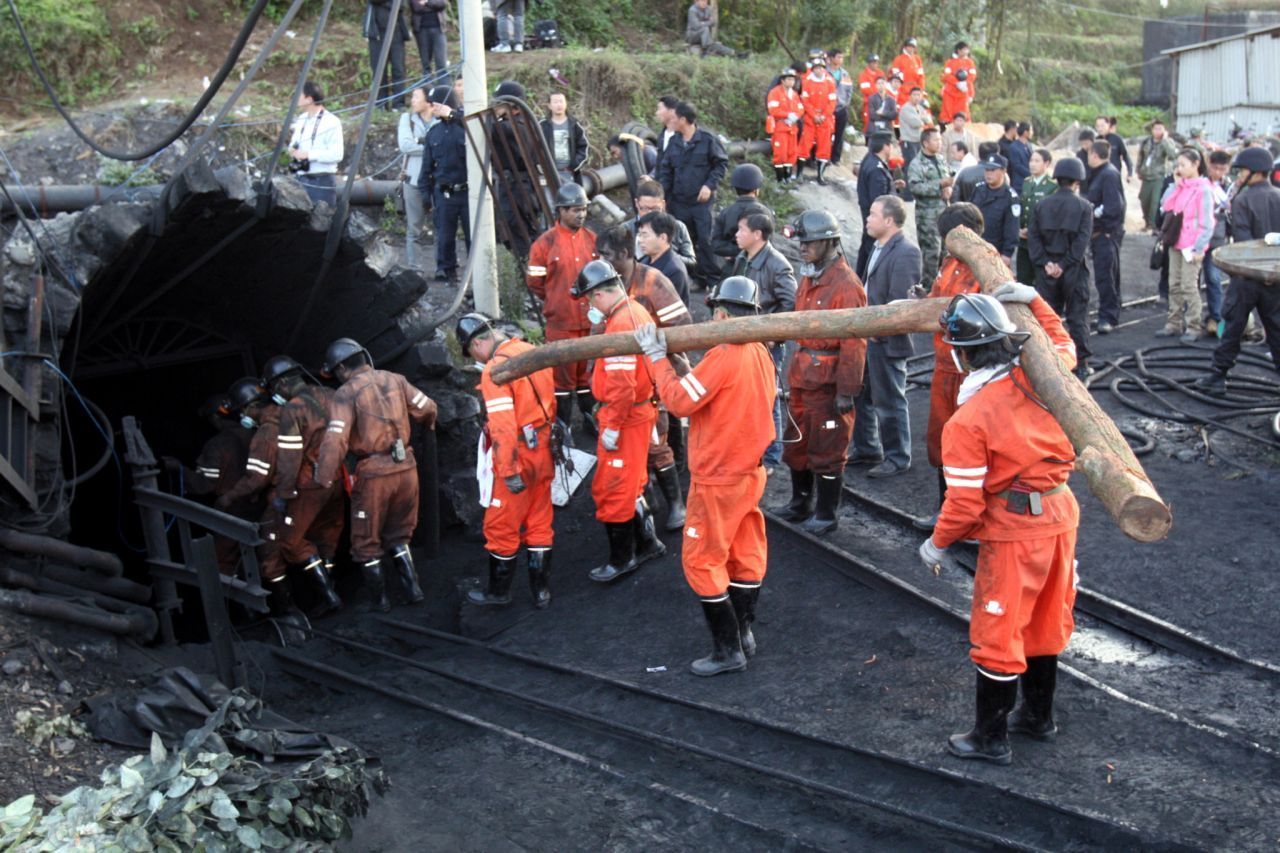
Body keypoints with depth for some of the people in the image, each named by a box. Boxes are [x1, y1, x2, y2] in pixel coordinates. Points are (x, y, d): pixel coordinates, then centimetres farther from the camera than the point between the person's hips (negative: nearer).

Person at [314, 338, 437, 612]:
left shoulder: (346, 393, -8)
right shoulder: (394, 380, 6)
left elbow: (335, 439, -19)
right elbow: (427, 409, 9)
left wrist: (324, 479, -16)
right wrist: (428, 424, 32)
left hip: (374, 474, -5)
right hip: (406, 467, 5)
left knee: (367, 542, 14)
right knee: (398, 536, 24)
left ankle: (380, 600, 21)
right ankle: (413, 588, 18)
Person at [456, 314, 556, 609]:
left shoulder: (495, 369, -19)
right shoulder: (532, 352, 4)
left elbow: (502, 425, -23)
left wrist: (510, 471, -19)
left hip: (518, 455, -7)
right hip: (543, 451, 7)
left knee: (501, 526, 9)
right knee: (539, 524, 15)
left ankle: (498, 592, 22)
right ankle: (541, 591, 23)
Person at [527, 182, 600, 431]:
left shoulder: (592, 239, 4)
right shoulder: (545, 243, -10)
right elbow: (534, 282, -3)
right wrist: (557, 300, 4)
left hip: (591, 319, 4)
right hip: (560, 321, -4)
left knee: (589, 370, 15)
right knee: (563, 372, 4)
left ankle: (591, 417, 29)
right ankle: (561, 426, 15)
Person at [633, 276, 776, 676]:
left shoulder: (722, 357, -23)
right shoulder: (761, 354, 4)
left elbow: (680, 401, -21)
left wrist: (658, 357, -11)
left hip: (717, 479, -8)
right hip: (751, 472, 9)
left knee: (702, 560, 2)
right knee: (747, 553, 17)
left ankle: (728, 650, 7)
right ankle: (744, 633, 29)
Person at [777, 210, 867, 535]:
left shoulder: (846, 285, -17)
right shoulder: (808, 278, 11)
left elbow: (854, 344, -19)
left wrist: (847, 391, -19)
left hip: (829, 382, -9)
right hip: (802, 376, 9)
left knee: (826, 450, 3)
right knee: (796, 443, 18)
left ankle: (826, 514, 17)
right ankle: (801, 502, 36)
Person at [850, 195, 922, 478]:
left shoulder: (905, 253, -19)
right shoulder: (880, 247, 10)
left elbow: (899, 301, -22)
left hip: (886, 341, -9)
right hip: (868, 336, 9)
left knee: (889, 402, 3)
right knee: (861, 395, 19)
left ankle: (897, 459, 16)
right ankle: (866, 447, 35)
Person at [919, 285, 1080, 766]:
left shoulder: (966, 421, -21)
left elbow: (965, 503, -18)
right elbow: (1063, 346, 22)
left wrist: (938, 544, -2)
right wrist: (1034, 302, 20)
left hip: (1013, 530, -7)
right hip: (1060, 513, 7)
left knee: (997, 633, 7)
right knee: (1044, 620, 22)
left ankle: (991, 739, 19)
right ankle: (1038, 716, 40)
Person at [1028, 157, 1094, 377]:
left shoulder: (1042, 204, 3)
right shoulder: (1083, 206, -5)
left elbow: (1033, 235, -3)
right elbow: (1082, 240, -12)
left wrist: (1044, 262, -7)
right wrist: (1065, 265, -12)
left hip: (1047, 270, 2)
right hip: (1074, 269, -2)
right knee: (1077, 316, 5)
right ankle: (1080, 363, 6)